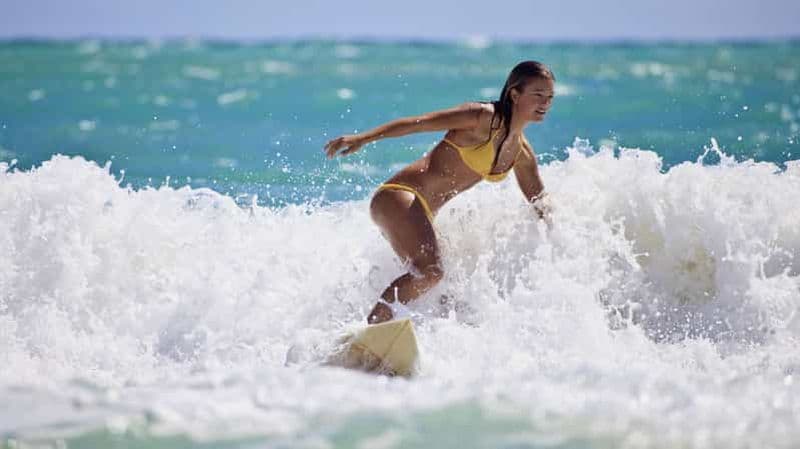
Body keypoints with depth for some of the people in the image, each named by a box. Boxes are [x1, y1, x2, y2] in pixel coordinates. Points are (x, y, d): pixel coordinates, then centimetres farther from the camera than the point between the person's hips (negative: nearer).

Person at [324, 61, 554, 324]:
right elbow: (418, 123, -14)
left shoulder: (522, 154, 13)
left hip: (424, 213, 9)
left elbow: (540, 203, 27)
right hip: (399, 196, -9)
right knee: (429, 272, -30)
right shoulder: (483, 117, -11)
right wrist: (362, 139, -23)